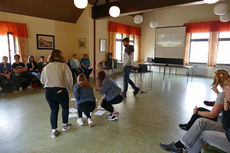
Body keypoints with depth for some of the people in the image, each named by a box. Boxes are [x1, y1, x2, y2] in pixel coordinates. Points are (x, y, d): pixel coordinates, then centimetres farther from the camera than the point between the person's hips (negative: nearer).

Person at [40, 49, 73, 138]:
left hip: (48, 91, 4)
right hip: (60, 90, -4)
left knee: (53, 110, 16)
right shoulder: (63, 65, -5)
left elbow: (42, 81, 14)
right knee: (65, 107, 20)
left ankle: (54, 131, 21)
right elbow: (69, 79, -10)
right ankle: (65, 125, 36)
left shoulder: (46, 67, 9)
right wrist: (69, 88, 4)